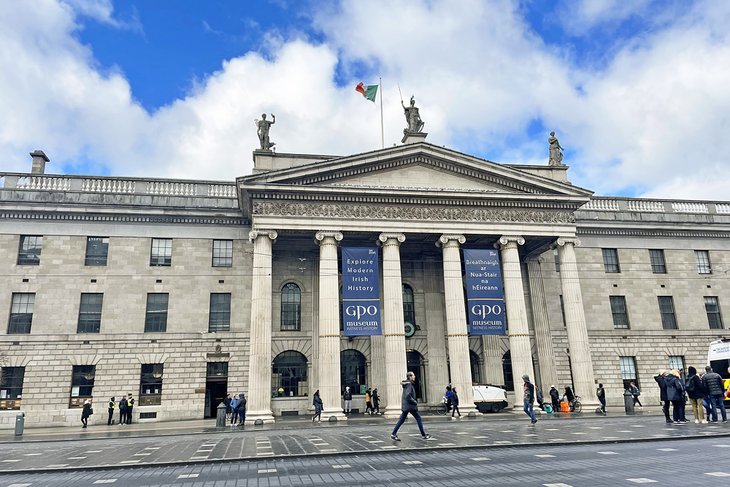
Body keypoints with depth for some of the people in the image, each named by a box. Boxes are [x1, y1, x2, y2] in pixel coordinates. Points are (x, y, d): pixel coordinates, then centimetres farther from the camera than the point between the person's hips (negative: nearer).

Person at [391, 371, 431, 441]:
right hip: (410, 405, -9)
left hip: (405, 405, 9)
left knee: (401, 420, 8)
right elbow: (408, 396, -25)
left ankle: (393, 434, 4)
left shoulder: (406, 384, 14)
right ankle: (423, 435, 10)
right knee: (419, 419, 3)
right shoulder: (409, 384, -16)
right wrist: (415, 402, -15)